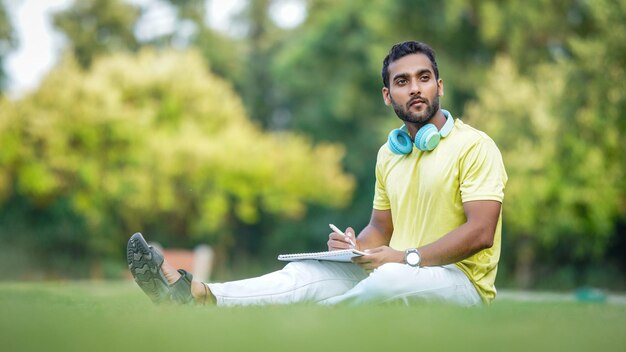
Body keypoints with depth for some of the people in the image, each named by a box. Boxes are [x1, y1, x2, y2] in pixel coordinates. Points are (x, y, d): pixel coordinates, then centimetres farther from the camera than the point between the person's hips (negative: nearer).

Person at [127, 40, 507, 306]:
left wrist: (408, 258, -21)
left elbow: (480, 232, -17)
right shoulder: (389, 153, 14)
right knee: (305, 274, -16)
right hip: (395, 272, 6)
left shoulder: (475, 146, -8)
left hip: (461, 280, -6)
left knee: (391, 278, -39)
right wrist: (356, 245, -3)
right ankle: (198, 296, -32)